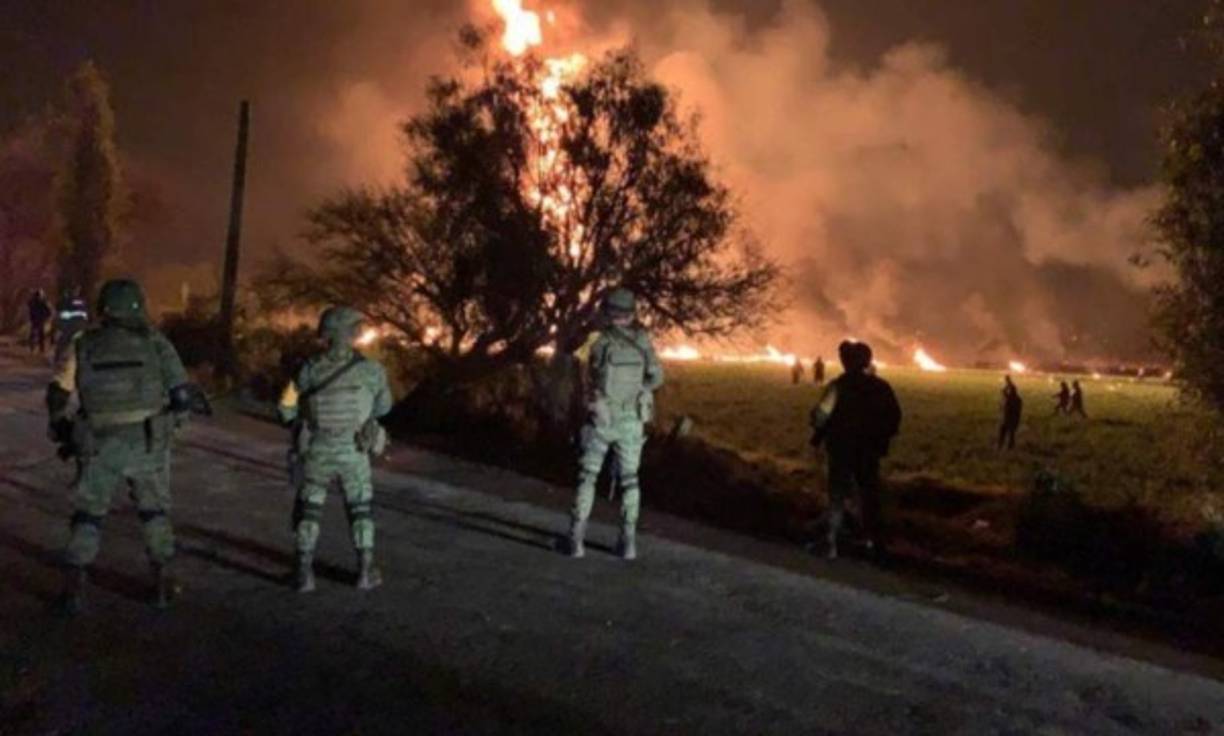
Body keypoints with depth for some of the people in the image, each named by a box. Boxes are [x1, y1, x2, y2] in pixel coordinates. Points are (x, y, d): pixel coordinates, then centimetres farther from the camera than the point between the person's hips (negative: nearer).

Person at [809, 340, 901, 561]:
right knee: (870, 495, 15)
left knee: (838, 496, 7)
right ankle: (875, 542, 19)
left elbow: (821, 416, -16)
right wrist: (883, 439, 14)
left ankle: (832, 544, 4)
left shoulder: (838, 386, -14)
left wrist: (817, 437, 1)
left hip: (842, 450, -2)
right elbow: (894, 417, 2)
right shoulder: (880, 386, -3)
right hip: (869, 451, 3)